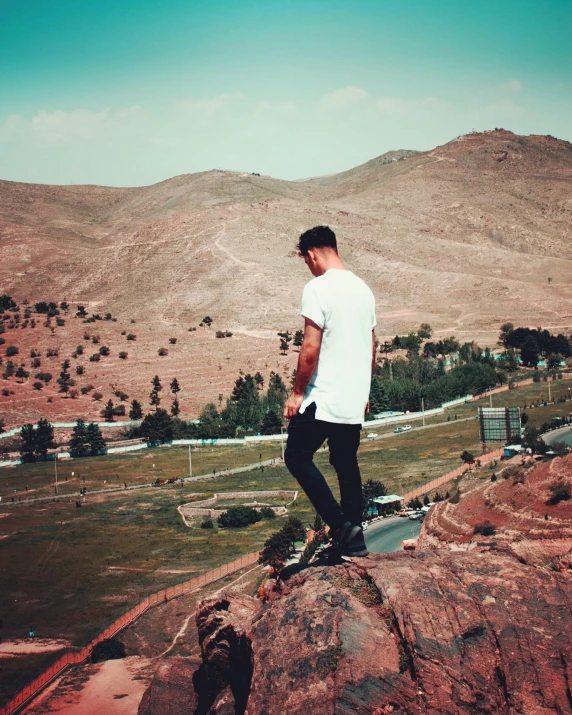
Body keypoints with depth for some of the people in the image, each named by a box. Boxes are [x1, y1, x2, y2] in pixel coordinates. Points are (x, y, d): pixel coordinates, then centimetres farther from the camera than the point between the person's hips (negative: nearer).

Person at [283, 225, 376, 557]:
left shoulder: (318, 288, -14)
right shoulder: (363, 288, 11)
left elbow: (310, 349, -19)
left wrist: (297, 392, -9)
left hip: (323, 399, -8)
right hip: (355, 400, 8)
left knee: (298, 457, 4)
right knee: (347, 465, 16)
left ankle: (342, 527, -4)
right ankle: (354, 538, 19)